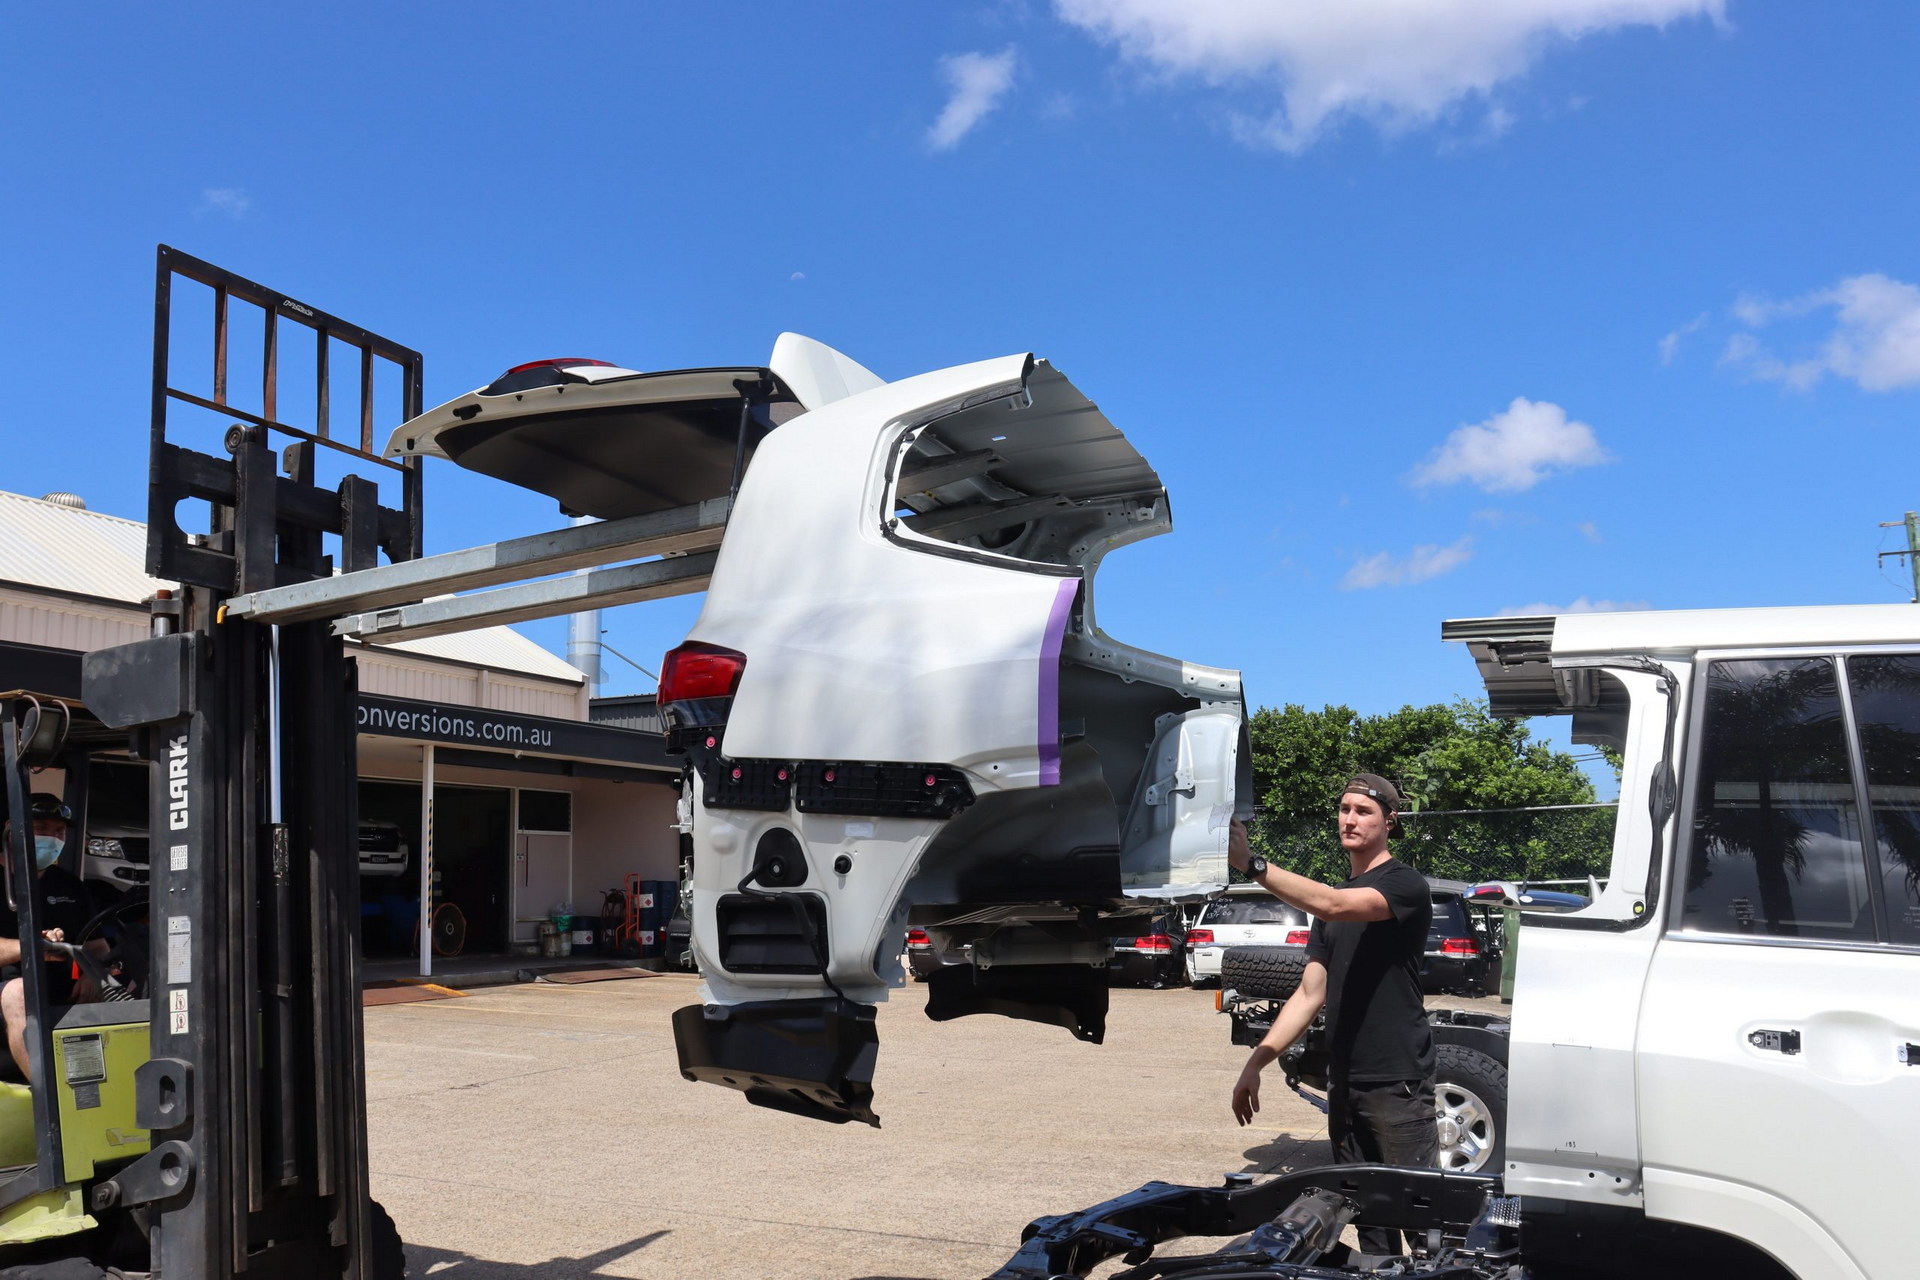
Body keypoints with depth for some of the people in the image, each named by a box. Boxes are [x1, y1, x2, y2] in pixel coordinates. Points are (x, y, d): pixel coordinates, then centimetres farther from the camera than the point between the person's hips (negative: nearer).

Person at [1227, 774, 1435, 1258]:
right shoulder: (1332, 894, 16)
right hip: (1344, 1081, 7)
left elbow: (1333, 905, -27)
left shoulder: (1405, 884, -6)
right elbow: (1310, 994, 13)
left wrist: (1252, 864, -36)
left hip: (1398, 1081, -7)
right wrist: (1256, 1061, 3)